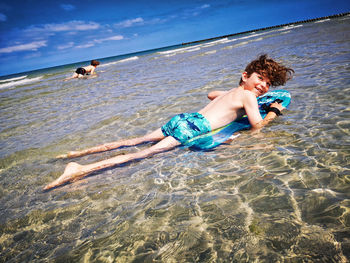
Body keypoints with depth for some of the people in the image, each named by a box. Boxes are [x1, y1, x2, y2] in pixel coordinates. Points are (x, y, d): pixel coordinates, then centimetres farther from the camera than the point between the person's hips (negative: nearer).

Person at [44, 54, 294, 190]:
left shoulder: (231, 91, 27)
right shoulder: (248, 95, 1)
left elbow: (211, 93, 46)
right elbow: (256, 125, -7)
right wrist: (274, 111, 11)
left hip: (184, 118, 8)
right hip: (194, 126, -8)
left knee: (137, 141, 9)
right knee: (144, 153, -16)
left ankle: (78, 152, 12)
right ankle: (81, 170, -24)